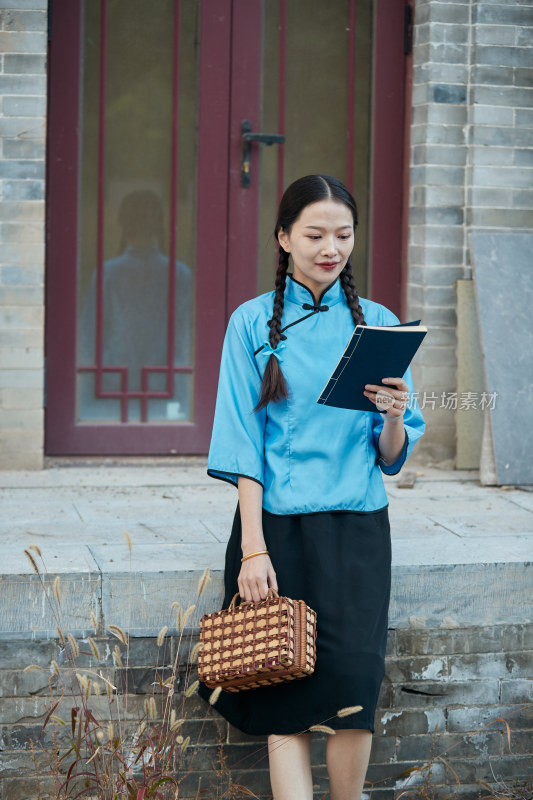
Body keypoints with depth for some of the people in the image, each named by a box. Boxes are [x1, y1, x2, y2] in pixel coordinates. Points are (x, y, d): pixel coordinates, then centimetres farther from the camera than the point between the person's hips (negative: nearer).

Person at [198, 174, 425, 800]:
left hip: (356, 528, 1)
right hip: (276, 523, -1)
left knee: (351, 678, -12)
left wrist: (394, 417, -13)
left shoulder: (377, 324, 9)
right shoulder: (253, 323, 4)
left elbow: (392, 458, 9)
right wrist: (253, 549, -10)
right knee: (286, 698, -6)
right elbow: (243, 443, -1)